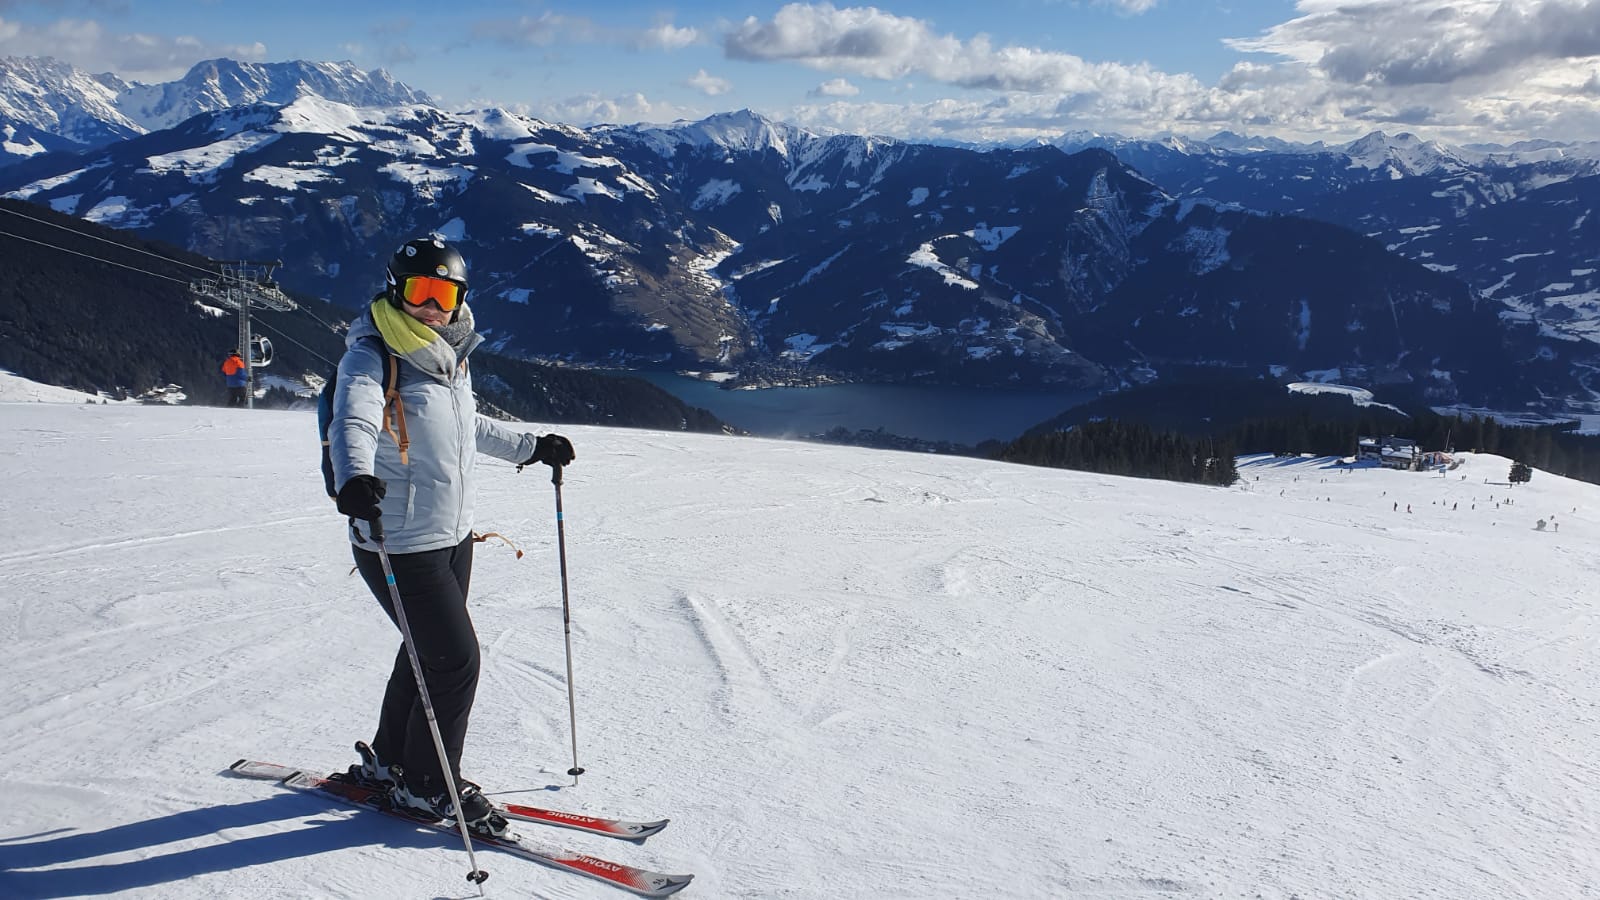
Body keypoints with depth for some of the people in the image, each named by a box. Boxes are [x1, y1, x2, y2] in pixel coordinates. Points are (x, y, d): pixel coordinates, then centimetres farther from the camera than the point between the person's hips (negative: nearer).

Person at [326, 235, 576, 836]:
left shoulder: (449, 355, 8)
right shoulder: (371, 357, -16)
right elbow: (352, 424, -34)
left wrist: (529, 448, 31)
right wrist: (354, 478, -54)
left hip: (453, 535, 8)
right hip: (402, 544, -8)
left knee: (428, 651, 19)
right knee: (455, 659, -4)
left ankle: (390, 763, 39)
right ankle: (426, 787, 16)